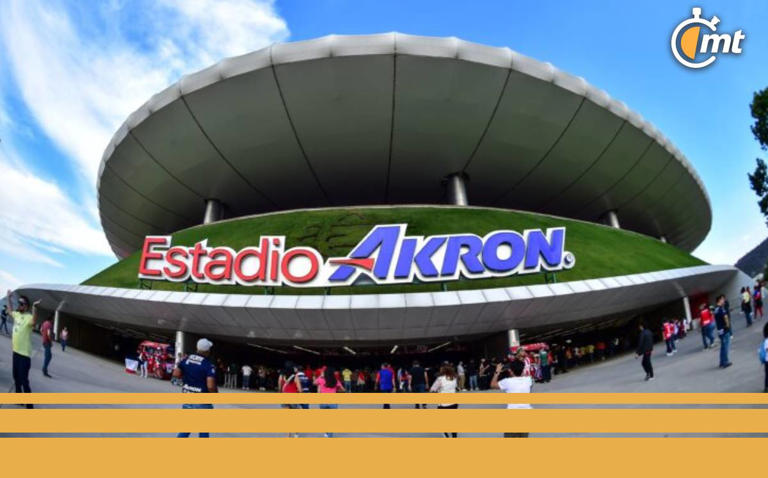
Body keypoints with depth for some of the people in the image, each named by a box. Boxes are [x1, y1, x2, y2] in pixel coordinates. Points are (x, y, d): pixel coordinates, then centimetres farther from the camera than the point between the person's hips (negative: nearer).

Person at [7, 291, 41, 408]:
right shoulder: (17, 314, 7)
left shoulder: (28, 317, -19)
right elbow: (10, 310, 31)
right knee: (16, 377, 23)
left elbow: (34, 321, -44)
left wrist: (34, 307, -58)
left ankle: (29, 406, -2)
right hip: (16, 351, 9)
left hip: (24, 354, -9)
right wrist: (8, 298, 32)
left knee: (24, 380, -7)